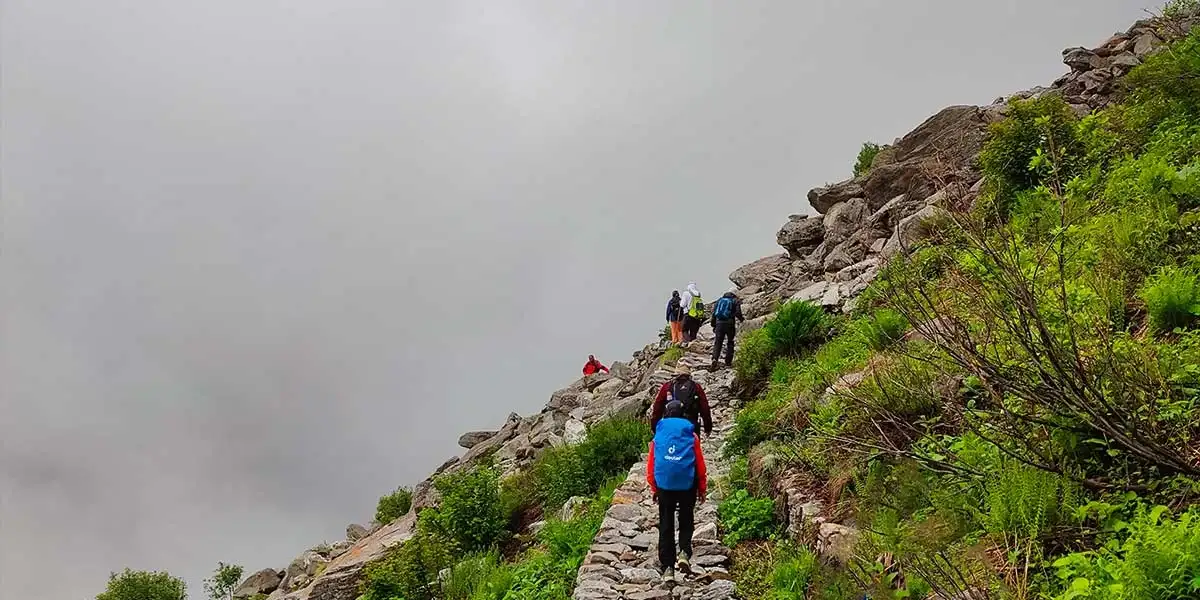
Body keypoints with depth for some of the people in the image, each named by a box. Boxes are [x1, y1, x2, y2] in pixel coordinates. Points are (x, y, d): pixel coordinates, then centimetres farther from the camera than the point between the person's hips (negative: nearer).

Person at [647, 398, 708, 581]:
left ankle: (668, 568, 5)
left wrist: (653, 488, 14)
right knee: (686, 521, 16)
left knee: (666, 525, 7)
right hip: (687, 484, -1)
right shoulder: (691, 435, 2)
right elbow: (700, 465, 4)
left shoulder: (658, 435, 6)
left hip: (664, 484, 1)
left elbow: (651, 464, 6)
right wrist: (702, 489, 12)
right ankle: (684, 552, -6)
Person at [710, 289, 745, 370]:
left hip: (719, 323, 2)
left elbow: (714, 313, 12)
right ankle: (728, 362, 13)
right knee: (730, 343, 13)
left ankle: (715, 358, -20)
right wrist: (741, 318, 13)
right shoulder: (735, 301, 4)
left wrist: (714, 325, 17)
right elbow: (737, 313, -8)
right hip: (729, 324, -2)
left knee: (717, 342, 3)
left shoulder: (720, 300, 15)